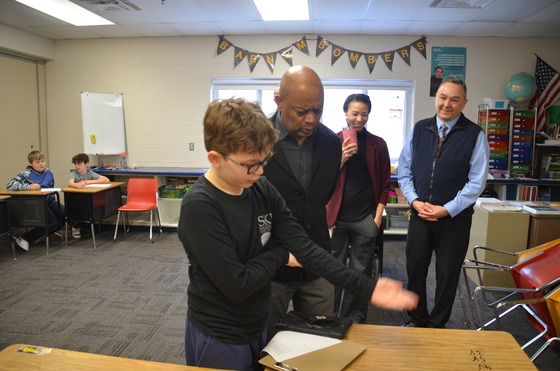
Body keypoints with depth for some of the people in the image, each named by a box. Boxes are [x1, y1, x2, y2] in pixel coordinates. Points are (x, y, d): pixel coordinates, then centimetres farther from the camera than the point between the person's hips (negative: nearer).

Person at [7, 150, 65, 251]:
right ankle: (23, 239, -4)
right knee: (53, 223, -22)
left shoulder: (48, 172, 13)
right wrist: (29, 186, -25)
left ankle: (44, 233, 11)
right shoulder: (26, 174, -5)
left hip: (50, 201, 7)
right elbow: (10, 185, -15)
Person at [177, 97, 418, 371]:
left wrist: (366, 287, -13)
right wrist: (279, 254, -12)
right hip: (218, 339, -5)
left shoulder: (262, 189, -6)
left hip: (257, 328, 6)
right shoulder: (199, 206, -26)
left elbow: (303, 246, -9)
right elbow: (237, 285, -28)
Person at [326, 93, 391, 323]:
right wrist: (341, 158, -14)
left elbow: (385, 183, 6)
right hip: (337, 217, 0)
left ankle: (356, 318, 24)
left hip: (366, 218, 0)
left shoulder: (377, 144, 4)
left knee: (361, 272, 9)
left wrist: (378, 216, -1)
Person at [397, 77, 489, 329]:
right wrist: (415, 201, -6)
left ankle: (437, 325, 31)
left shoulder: (475, 135, -6)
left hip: (455, 218, -2)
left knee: (447, 274, 11)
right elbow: (404, 170, 7)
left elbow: (477, 181, -8)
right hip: (420, 214, 3)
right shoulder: (419, 129, 4)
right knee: (415, 269, 12)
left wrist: (447, 210, -13)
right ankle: (417, 320, 33)